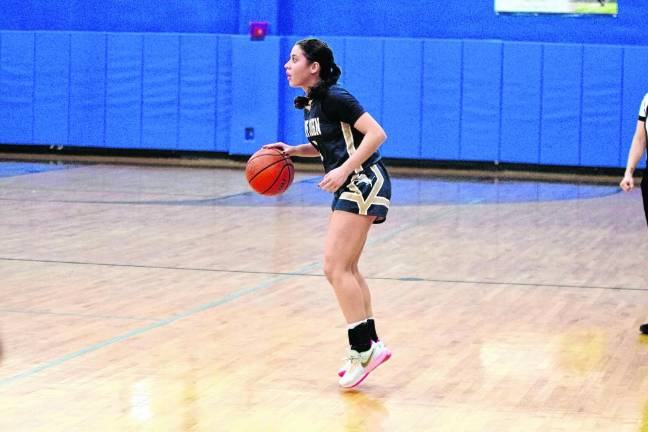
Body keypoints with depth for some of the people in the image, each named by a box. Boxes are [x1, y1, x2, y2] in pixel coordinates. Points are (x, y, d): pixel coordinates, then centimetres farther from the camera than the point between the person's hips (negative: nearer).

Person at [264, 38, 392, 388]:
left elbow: (376, 134, -20)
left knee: (335, 267, -13)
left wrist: (344, 170, -25)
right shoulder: (310, 103, 12)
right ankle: (370, 346, 20)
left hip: (363, 183, -10)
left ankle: (363, 350, -11)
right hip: (350, 188, 10)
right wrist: (293, 150, 10)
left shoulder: (334, 98, -16)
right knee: (346, 269, 14)